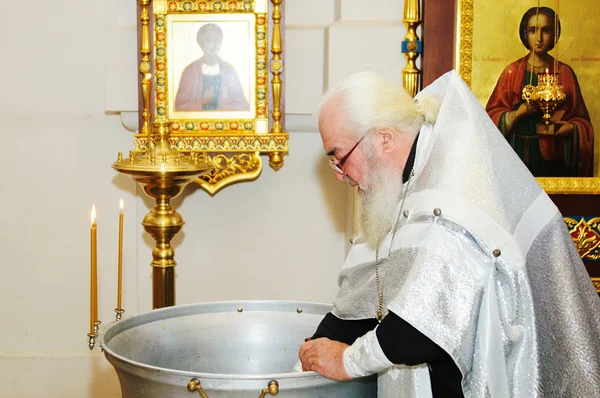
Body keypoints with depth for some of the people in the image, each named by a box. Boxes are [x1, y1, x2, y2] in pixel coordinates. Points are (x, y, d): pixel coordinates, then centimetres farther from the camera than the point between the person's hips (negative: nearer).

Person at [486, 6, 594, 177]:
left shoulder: (564, 73, 3)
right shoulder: (512, 72, 3)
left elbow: (581, 119, 4)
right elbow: (492, 116, 1)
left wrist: (571, 128, -17)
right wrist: (518, 113, -16)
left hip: (553, 154, 0)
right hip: (518, 152, 0)